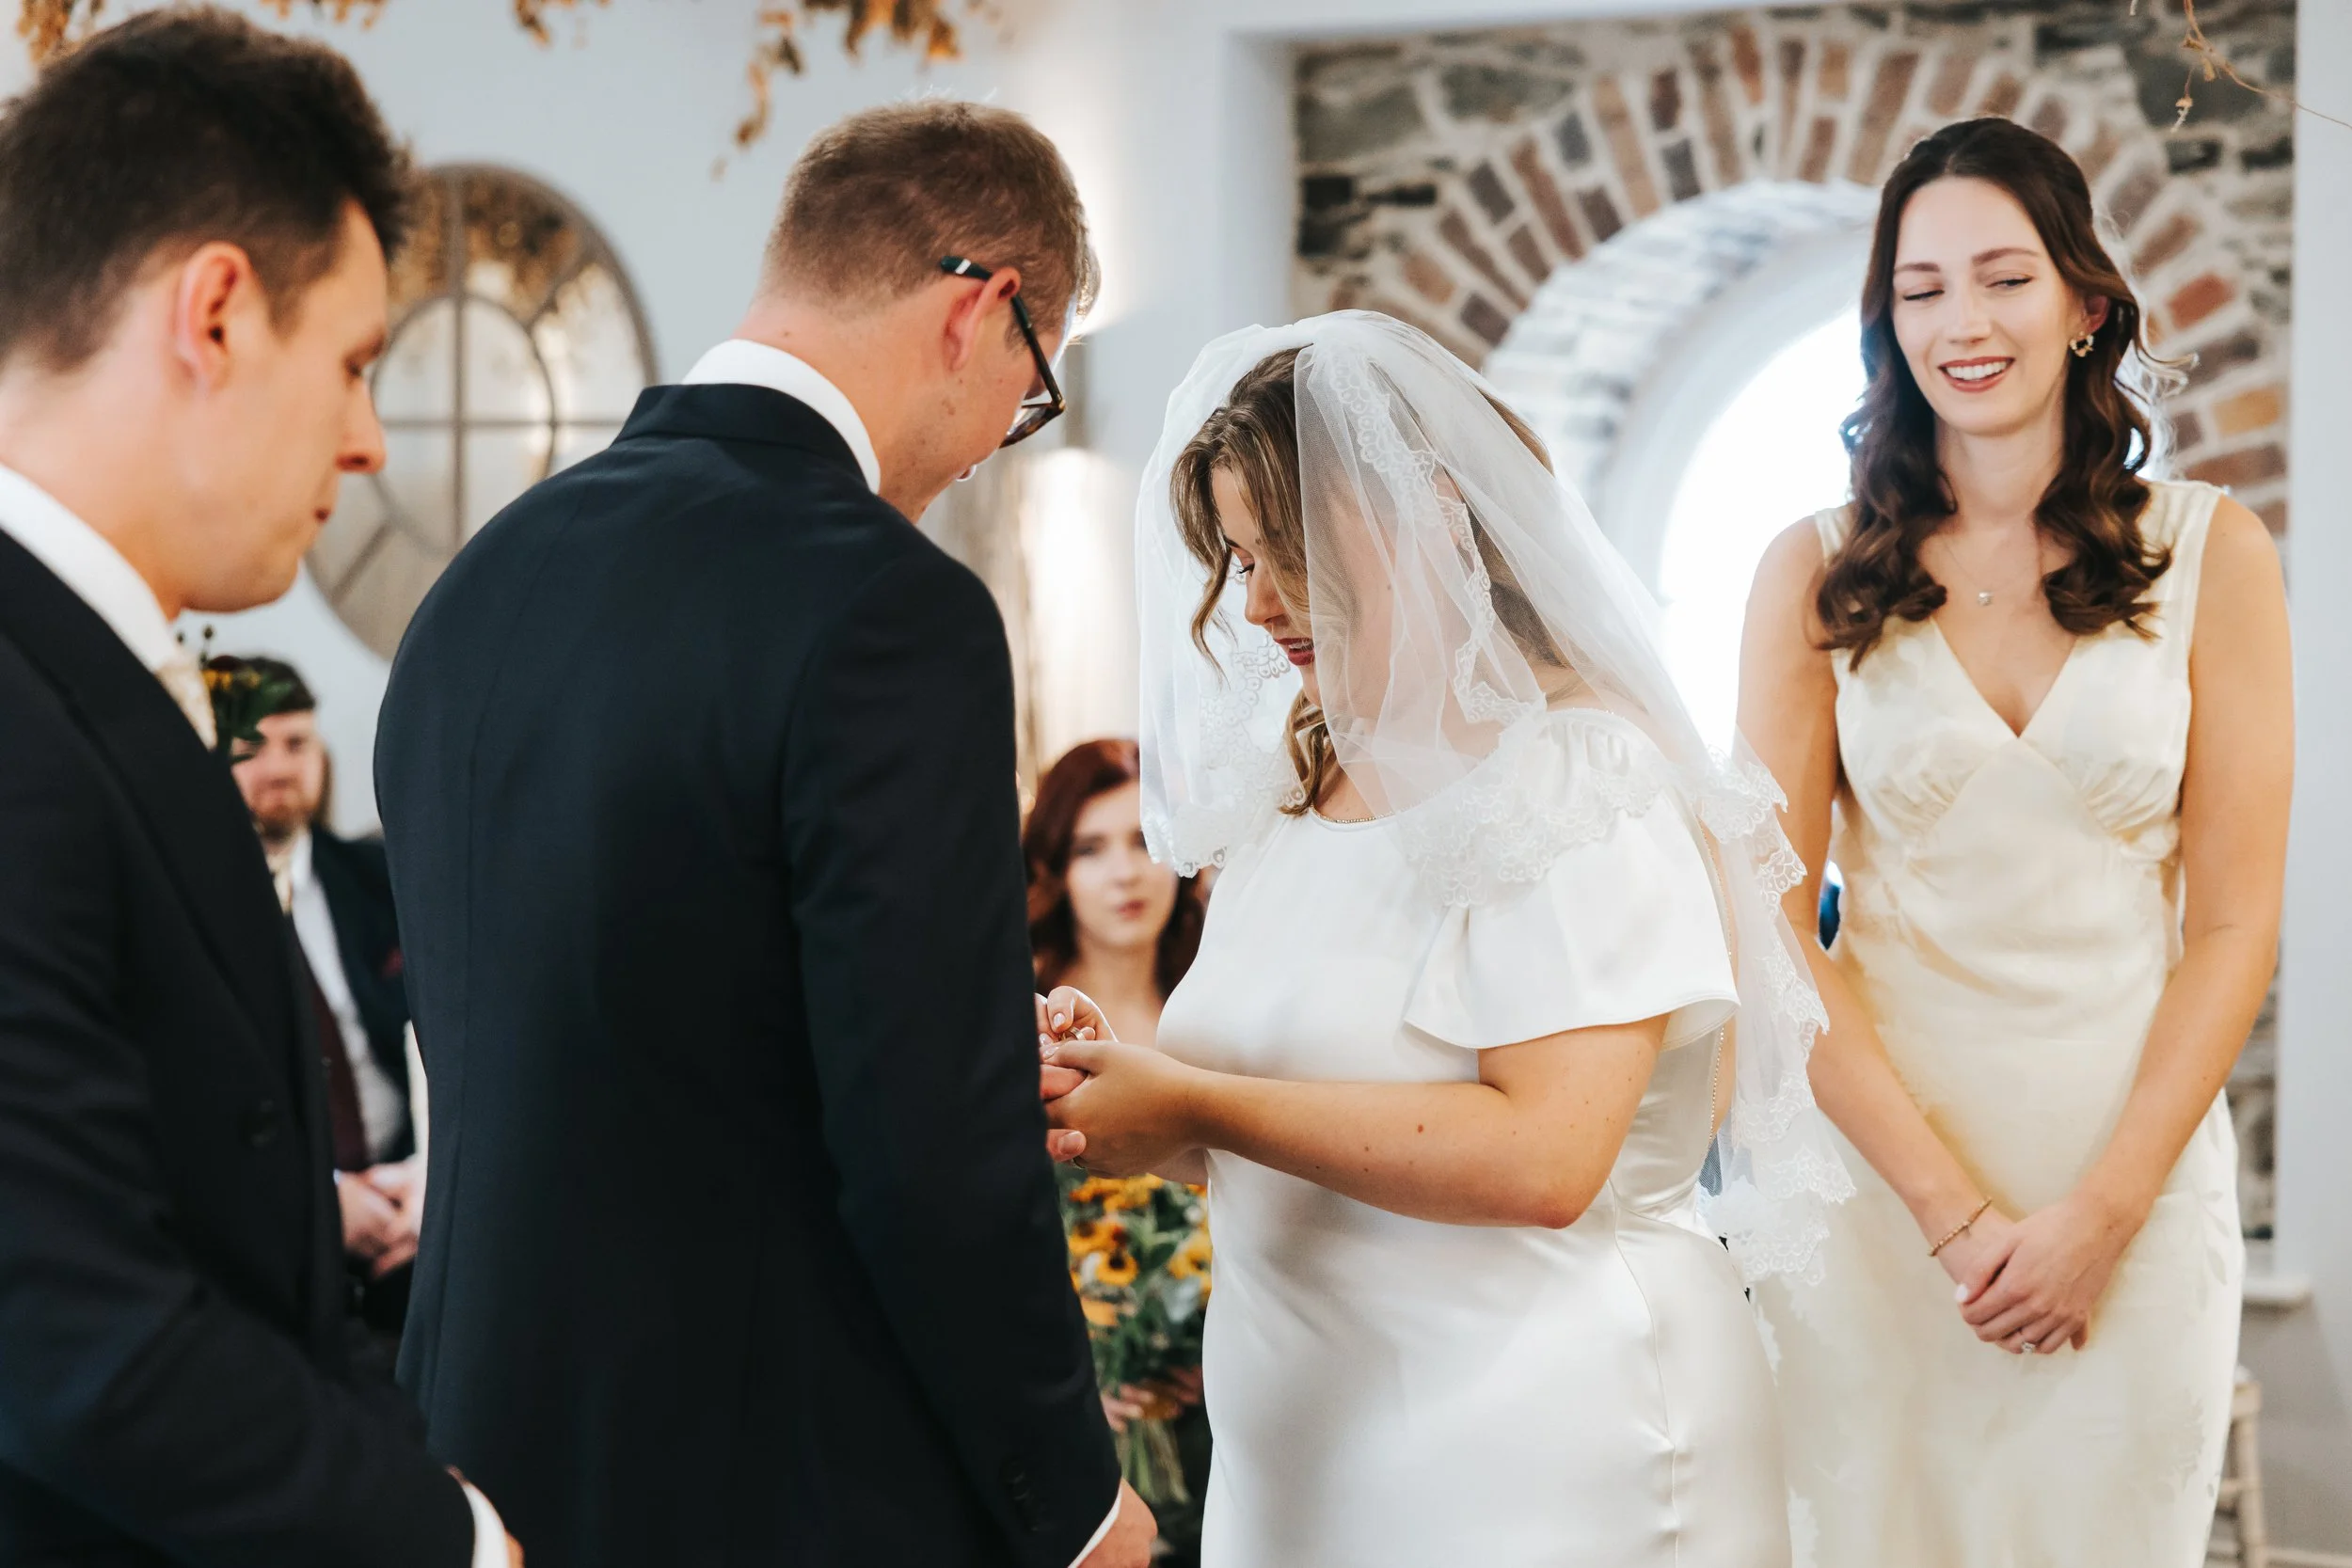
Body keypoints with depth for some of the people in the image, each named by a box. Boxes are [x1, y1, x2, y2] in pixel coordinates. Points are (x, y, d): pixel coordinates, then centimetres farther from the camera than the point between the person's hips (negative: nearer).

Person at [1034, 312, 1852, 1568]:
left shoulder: (1577, 782, -14)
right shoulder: (1297, 784, 10)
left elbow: (1542, 1156, -25)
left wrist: (1199, 1105, -20)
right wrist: (1116, 1080, -5)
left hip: (1532, 1460, -7)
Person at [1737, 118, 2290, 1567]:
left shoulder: (2210, 554, 2)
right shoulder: (1820, 573, 2)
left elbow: (2233, 924, -1)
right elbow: (1776, 916, -3)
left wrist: (2102, 1210, -10)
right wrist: (1951, 1208, -11)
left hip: (2134, 1163, 0)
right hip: (1876, 1163, 0)